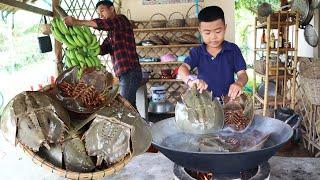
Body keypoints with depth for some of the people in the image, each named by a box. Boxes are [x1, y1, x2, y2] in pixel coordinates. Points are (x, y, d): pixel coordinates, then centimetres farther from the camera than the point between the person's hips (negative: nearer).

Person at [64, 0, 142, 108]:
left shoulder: (121, 19, -2)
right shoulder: (111, 33, 23)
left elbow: (102, 24, -21)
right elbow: (103, 49, 9)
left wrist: (76, 22, -24)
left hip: (130, 72, -9)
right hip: (125, 74, 9)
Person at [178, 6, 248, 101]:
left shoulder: (233, 49, 3)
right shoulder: (197, 52, 3)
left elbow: (242, 73, 0)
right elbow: (183, 68, -12)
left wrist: (239, 83, -25)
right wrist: (190, 80, -35)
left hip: (228, 99, 0)